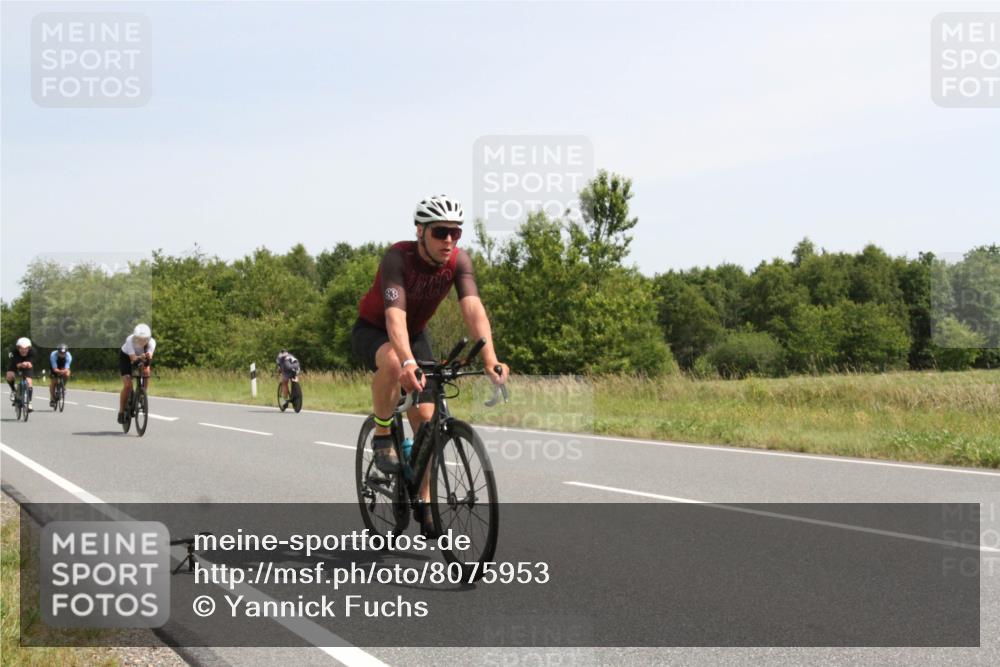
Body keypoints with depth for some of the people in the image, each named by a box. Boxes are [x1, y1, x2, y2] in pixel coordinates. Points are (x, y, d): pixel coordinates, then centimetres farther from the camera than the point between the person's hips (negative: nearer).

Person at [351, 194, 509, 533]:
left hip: (416, 334, 4)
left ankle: (424, 504, 9)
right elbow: (394, 314, -46)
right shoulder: (398, 257, -34)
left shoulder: (459, 260, -22)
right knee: (392, 362, -40)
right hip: (372, 331, -4)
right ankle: (382, 437, -18)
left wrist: (490, 359, -50)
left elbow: (473, 309, -34)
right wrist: (408, 362, -63)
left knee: (426, 419, -5)